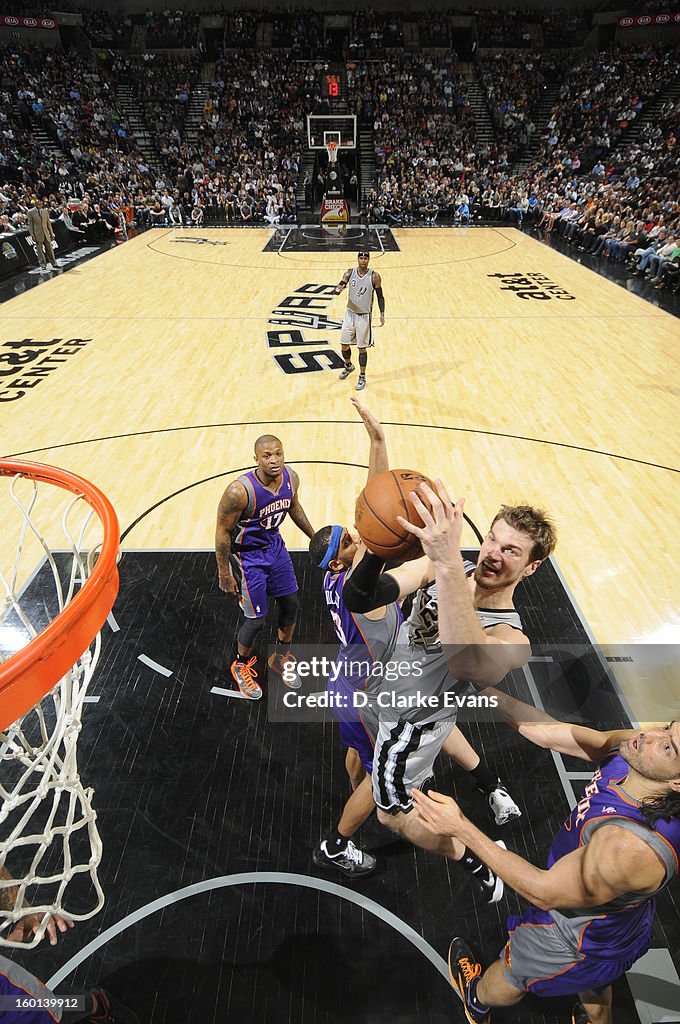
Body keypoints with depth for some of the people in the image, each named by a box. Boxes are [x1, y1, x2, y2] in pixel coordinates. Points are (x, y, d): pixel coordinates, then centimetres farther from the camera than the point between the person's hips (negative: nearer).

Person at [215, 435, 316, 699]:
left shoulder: (291, 478, -14)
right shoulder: (240, 491, -33)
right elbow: (222, 532, -20)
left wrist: (314, 536, 15)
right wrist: (224, 575, -13)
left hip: (275, 546, 6)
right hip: (247, 555, -6)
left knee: (291, 604, 15)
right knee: (256, 620, 1)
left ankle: (280, 658, 41)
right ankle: (241, 666, 33)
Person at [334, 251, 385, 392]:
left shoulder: (374, 276, -9)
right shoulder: (349, 273, -3)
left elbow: (380, 296, -1)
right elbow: (339, 287, -10)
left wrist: (382, 314, -11)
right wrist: (338, 289, -35)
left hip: (364, 315, -3)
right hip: (350, 313, 3)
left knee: (362, 347, 1)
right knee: (344, 344, 9)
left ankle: (362, 377, 13)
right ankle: (348, 366, 39)